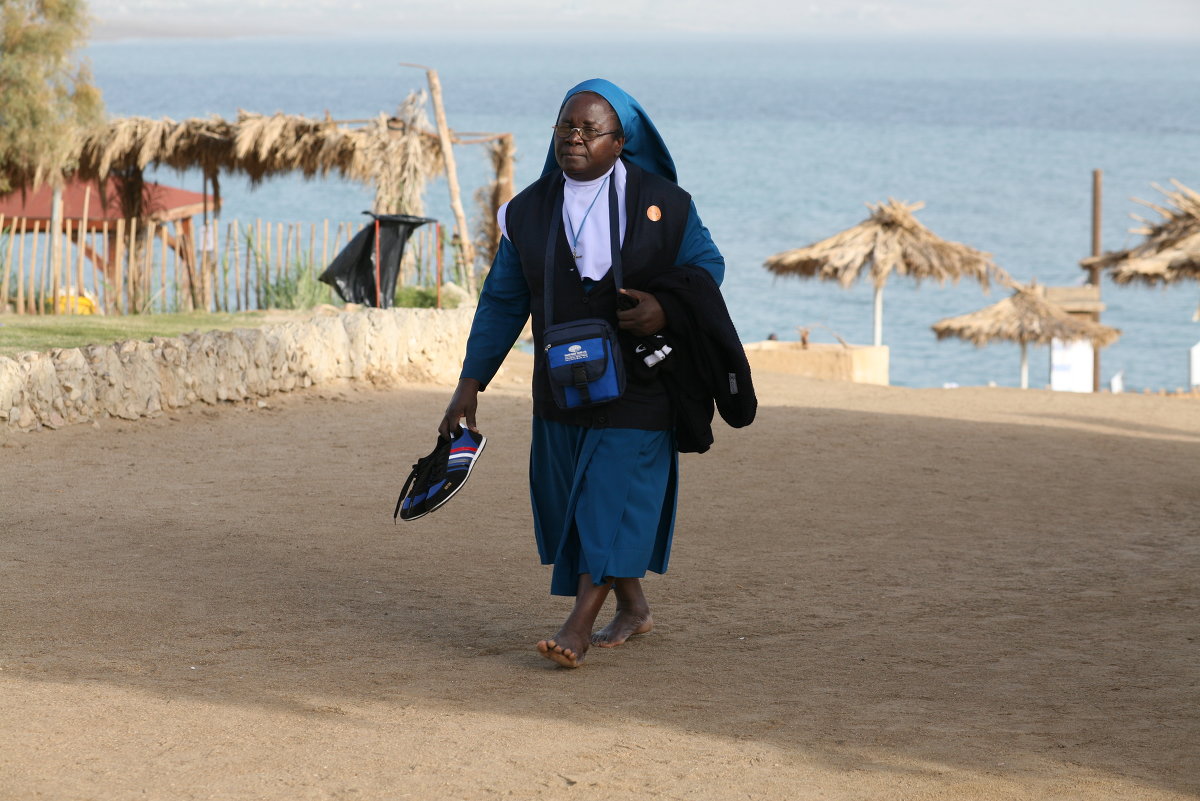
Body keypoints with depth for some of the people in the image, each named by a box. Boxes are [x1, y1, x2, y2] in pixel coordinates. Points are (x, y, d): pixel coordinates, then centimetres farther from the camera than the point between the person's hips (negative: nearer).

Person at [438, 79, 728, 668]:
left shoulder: (662, 203, -5)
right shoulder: (529, 211, 2)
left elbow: (707, 265, 0)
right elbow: (502, 302, 4)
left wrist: (667, 309, -21)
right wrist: (471, 383, -1)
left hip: (639, 382, -4)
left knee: (614, 492, -10)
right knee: (573, 501, 8)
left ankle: (579, 627, -11)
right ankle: (632, 608, 28)